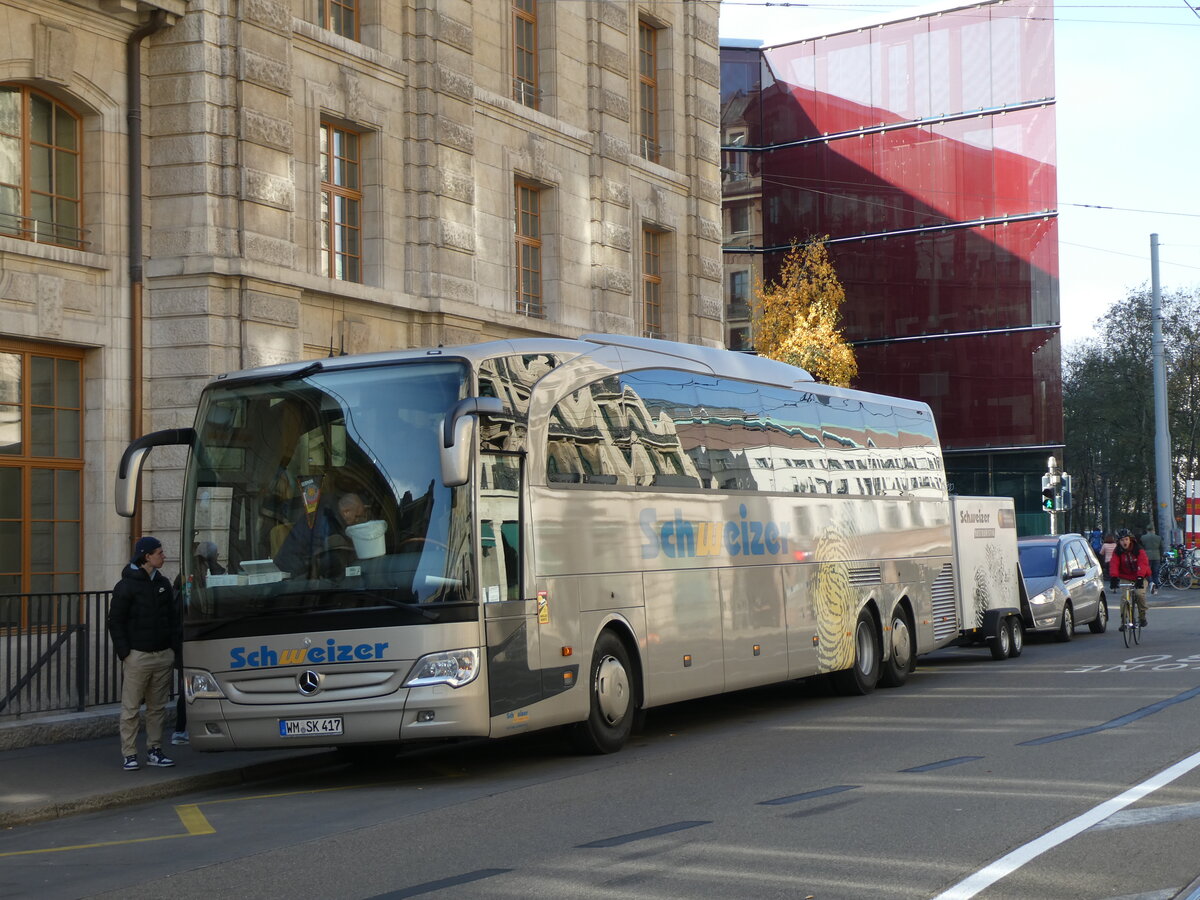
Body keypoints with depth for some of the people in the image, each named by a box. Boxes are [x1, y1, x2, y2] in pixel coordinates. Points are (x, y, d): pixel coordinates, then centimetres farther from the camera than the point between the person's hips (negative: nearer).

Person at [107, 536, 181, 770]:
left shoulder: (163, 584, 12)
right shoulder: (126, 586, -6)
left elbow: (173, 617, 17)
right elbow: (115, 622, -5)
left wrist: (175, 645, 7)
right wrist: (124, 652, -11)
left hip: (163, 655, 6)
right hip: (137, 656, -6)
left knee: (158, 707, 9)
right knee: (131, 708, -2)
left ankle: (154, 750, 16)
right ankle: (128, 754, 2)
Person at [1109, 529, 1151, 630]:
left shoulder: (1139, 550, -12)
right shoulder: (1117, 552, -6)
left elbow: (1143, 564, -26)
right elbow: (1114, 565, -19)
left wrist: (1140, 577, -43)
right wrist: (1113, 577, -37)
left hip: (1139, 578, -2)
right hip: (1125, 578, 2)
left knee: (1139, 593, -26)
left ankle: (1142, 617, -6)